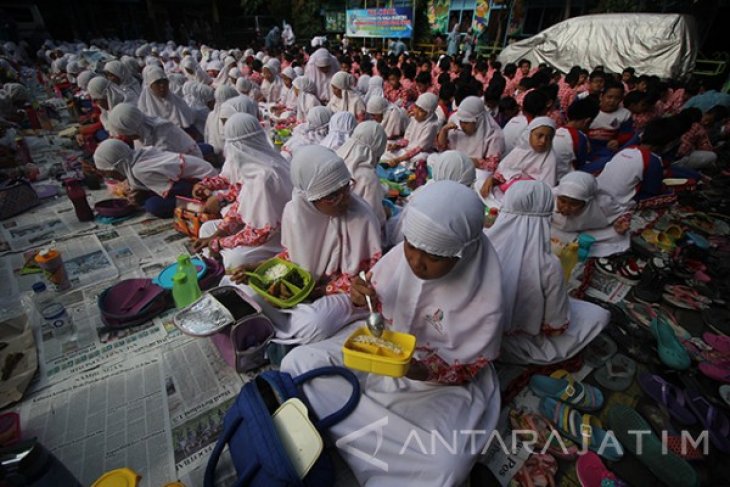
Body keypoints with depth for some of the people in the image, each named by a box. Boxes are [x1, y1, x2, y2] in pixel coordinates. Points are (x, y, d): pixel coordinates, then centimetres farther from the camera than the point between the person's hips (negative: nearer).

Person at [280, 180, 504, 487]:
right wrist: (361, 297, -24)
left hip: (438, 384, -2)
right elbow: (379, 299, 0)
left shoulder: (483, 299, -24)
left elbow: (469, 369, -12)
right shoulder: (402, 255, -17)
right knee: (298, 362, -7)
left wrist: (424, 371, -31)